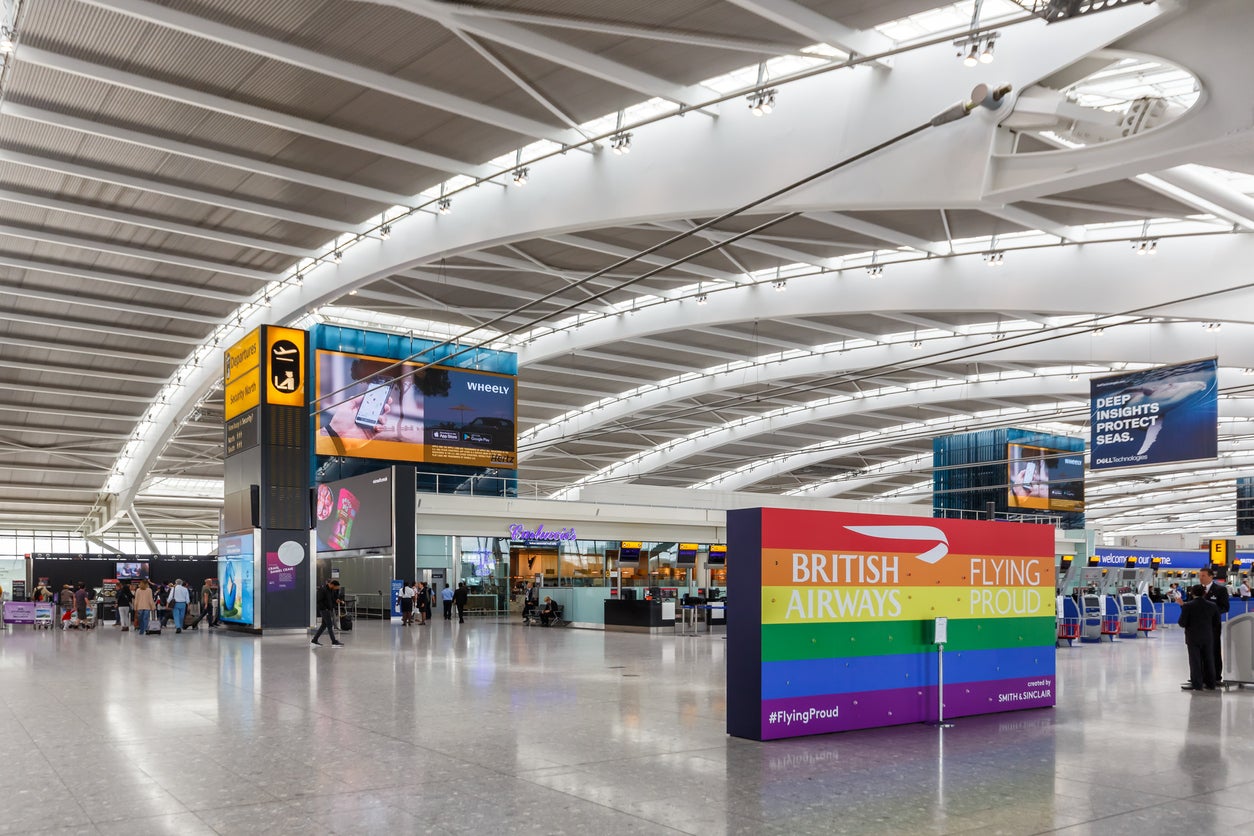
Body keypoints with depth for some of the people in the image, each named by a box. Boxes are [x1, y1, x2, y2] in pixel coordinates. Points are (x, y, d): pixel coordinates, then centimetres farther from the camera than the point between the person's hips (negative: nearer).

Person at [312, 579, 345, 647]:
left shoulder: (332, 590, 9)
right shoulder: (323, 590, -17)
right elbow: (320, 601, -19)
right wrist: (325, 608, -19)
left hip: (329, 610, 9)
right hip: (324, 610, -9)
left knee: (324, 626, 13)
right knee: (329, 626, -6)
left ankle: (314, 641, 20)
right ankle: (334, 642, -4)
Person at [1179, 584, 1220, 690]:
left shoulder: (1187, 606, -13)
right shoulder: (1212, 606, -1)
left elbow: (1182, 623, -13)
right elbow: (1216, 623, 4)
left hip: (1193, 638, -3)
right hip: (1208, 638, 3)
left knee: (1195, 661, 2)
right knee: (1208, 661, 11)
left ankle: (1197, 684, 3)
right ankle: (1210, 684, 16)